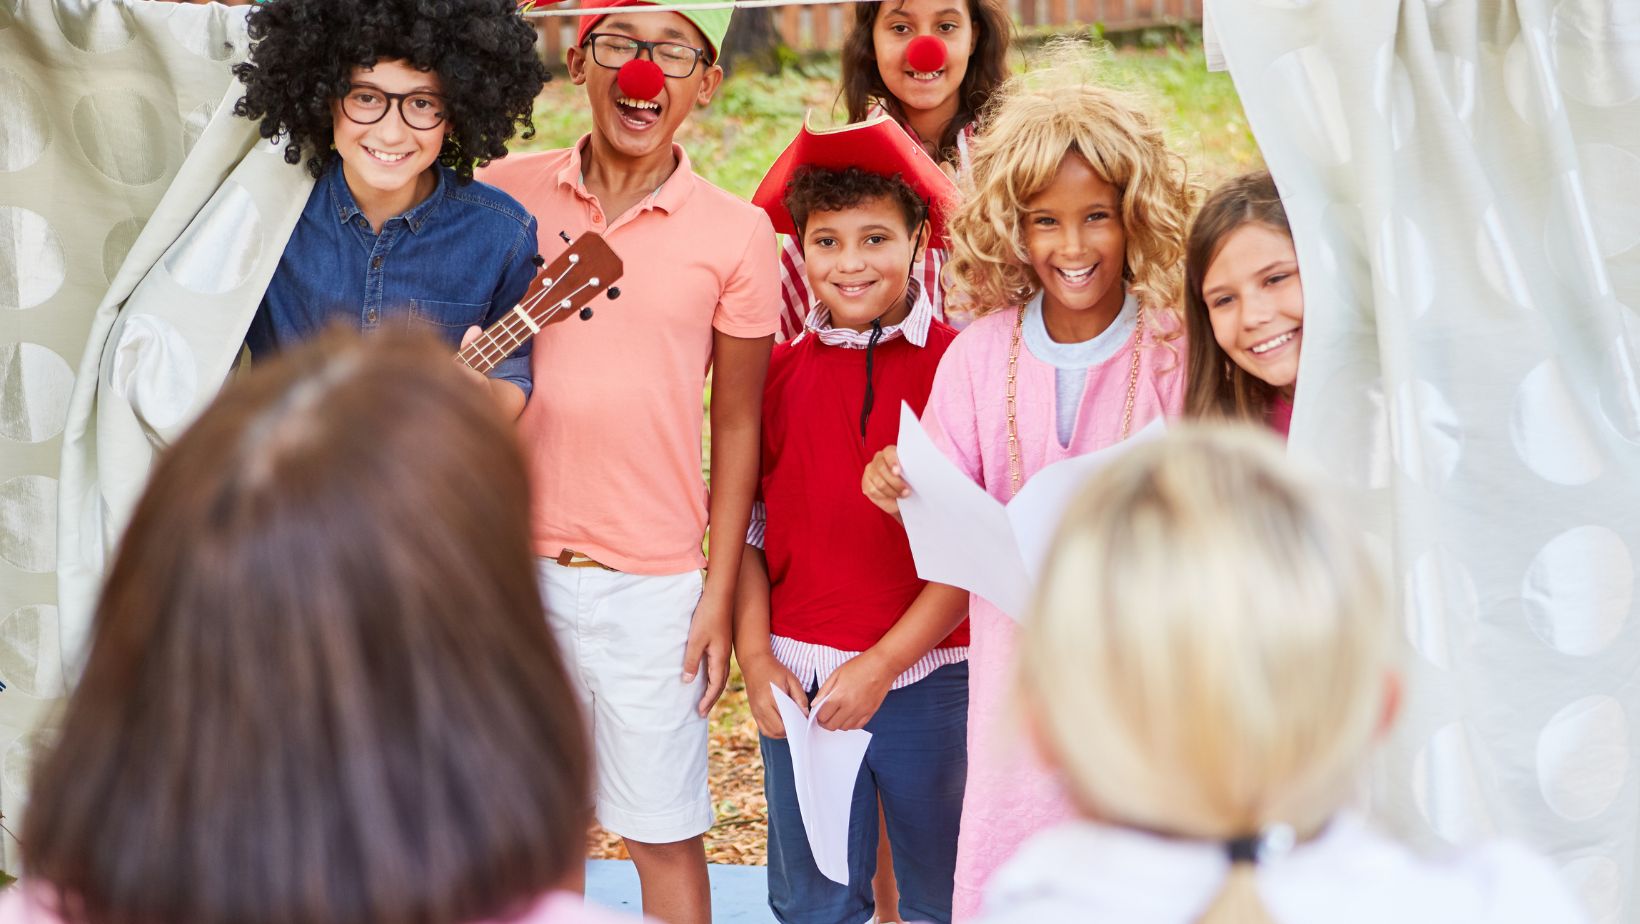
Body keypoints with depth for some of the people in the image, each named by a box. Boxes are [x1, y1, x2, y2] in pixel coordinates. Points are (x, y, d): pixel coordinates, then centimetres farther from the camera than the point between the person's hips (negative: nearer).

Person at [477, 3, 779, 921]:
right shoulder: (506, 193, 1)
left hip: (652, 583, -1)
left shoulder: (737, 233, -2)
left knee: (665, 834, 6)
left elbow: (737, 425, 3)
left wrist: (722, 594, 1)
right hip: (514, 566, 2)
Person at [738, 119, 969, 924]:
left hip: (928, 675, -3)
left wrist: (883, 663, -12)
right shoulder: (779, 370, 3)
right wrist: (755, 655, -1)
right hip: (800, 677, 3)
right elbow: (747, 525, 8)